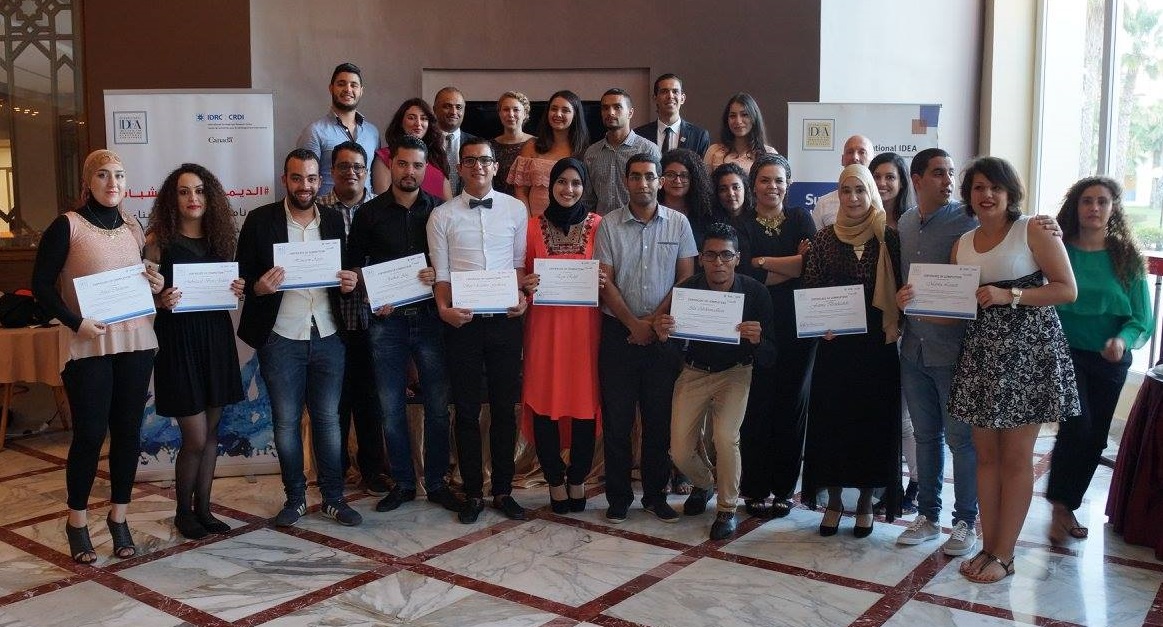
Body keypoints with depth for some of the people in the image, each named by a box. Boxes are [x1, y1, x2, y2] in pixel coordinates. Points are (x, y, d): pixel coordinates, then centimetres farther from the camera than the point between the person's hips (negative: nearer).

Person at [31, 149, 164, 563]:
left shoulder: (133, 229, 11)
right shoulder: (67, 226, -4)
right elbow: (42, 285, -6)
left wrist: (157, 287, 0)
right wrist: (76, 323, -17)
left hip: (136, 342, 5)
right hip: (88, 346, -4)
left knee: (128, 431, 7)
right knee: (90, 434, -1)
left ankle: (119, 517, 21)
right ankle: (77, 521, 17)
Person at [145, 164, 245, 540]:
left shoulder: (219, 237, 7)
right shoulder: (158, 240, -6)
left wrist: (238, 291, -4)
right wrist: (161, 301, -22)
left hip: (216, 337, 5)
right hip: (178, 340, -5)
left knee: (211, 431, 11)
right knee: (195, 437, -3)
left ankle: (203, 508, 24)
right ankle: (183, 511, 18)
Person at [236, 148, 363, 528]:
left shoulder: (335, 220, 7)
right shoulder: (260, 220, -1)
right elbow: (242, 275, 0)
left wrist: (349, 282, -8)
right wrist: (258, 286, -21)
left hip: (328, 337, 2)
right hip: (280, 340, -2)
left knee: (328, 419, 8)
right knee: (286, 422, 7)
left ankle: (333, 497, 19)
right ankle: (295, 497, 22)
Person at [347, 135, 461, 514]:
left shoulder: (439, 210, 6)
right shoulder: (370, 213, 5)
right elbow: (353, 265, 8)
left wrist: (441, 275, -13)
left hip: (430, 317, 0)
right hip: (386, 321, 0)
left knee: (437, 405, 3)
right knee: (391, 408, 5)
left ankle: (436, 482, 16)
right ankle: (402, 483, 19)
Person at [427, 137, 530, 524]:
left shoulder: (515, 209, 5)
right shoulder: (442, 215, 3)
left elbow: (520, 261, 8)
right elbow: (440, 272, 2)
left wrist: (522, 294, -10)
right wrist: (444, 308, -14)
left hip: (505, 319, 1)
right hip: (462, 321, 0)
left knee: (505, 407, 8)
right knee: (467, 410, 7)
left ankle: (503, 490, 20)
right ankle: (473, 492, 19)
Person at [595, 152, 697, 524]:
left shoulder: (678, 223, 3)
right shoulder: (609, 225, 2)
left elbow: (686, 278, 1)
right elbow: (605, 281, -2)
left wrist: (655, 320, -7)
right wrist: (633, 323, -9)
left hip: (664, 334, 1)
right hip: (619, 332, 0)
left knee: (660, 418, 6)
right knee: (616, 418, 3)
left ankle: (655, 495, 19)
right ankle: (618, 498, 14)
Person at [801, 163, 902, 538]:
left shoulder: (888, 239, 0)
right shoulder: (824, 239, 3)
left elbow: (900, 290, 2)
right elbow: (809, 291, 5)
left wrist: (893, 326, -10)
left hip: (876, 345, -1)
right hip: (834, 344, 1)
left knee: (873, 420, 5)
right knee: (831, 420, 4)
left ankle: (865, 503, 21)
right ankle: (833, 501, 19)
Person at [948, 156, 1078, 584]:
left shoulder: (1034, 231, -3)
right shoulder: (963, 244, 13)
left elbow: (1067, 290, -8)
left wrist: (1009, 295, -18)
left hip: (1028, 350, -5)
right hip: (980, 352, 5)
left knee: (1016, 456, 1)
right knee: (986, 453, 8)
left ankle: (1004, 555, 10)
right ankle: (988, 545, 18)